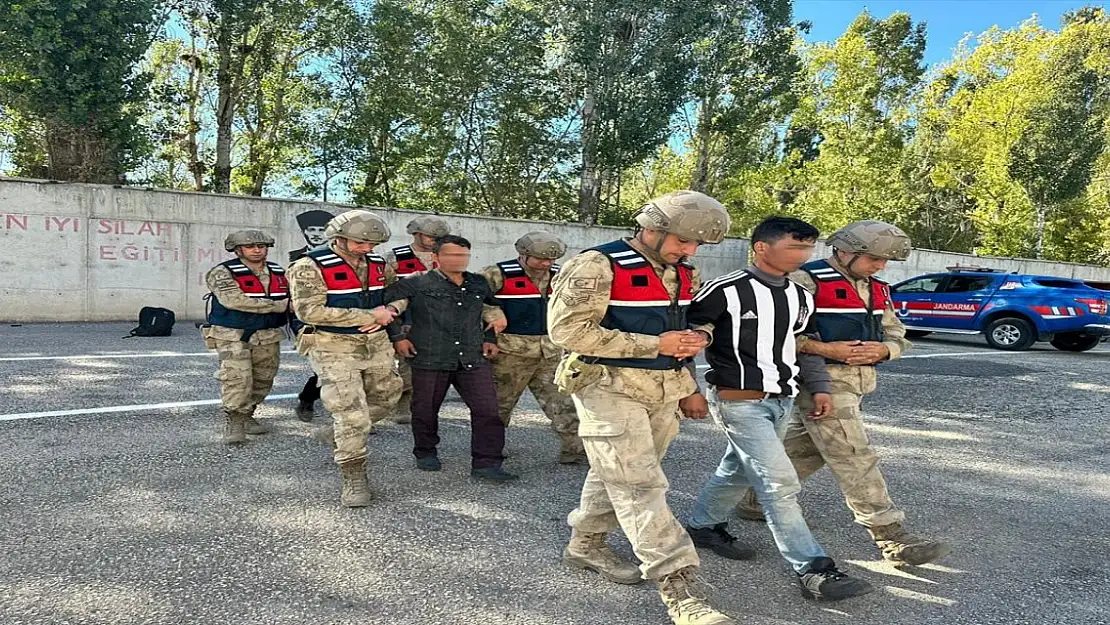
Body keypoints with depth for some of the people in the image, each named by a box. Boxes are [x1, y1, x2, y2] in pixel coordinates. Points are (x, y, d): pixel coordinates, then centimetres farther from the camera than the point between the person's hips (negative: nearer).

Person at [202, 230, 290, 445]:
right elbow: (235, 301, -23)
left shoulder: (278, 272, 9)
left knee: (263, 381, 10)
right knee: (237, 379, -14)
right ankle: (233, 423, -1)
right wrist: (277, 306, -20)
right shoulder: (223, 273, -9)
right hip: (232, 336, -5)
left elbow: (292, 300, 22)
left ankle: (246, 416, 28)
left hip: (268, 336, 6)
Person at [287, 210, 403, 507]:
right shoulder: (311, 266, -15)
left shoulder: (378, 264, 3)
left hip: (376, 344, 7)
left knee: (384, 399, 20)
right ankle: (354, 478, 7)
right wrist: (370, 316, -22)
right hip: (334, 348, -6)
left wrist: (388, 312, -9)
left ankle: (339, 433, 44)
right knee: (352, 414, -9)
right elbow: (310, 312, -24)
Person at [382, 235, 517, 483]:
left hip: (473, 359, 3)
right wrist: (398, 336, -2)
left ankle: (486, 463, 1)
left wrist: (490, 338, 18)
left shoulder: (479, 284, 12)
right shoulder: (417, 284, -3)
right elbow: (385, 303, 2)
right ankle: (425, 453, 35)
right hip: (429, 359, -3)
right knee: (426, 410, 11)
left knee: (487, 410, -6)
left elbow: (493, 308, 29)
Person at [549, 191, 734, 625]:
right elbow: (567, 330, -21)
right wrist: (655, 345, -20)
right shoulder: (598, 267, -15)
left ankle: (586, 544, 35)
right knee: (640, 487, -7)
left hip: (662, 392, 8)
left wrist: (688, 387, 18)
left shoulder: (681, 273, 11)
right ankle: (679, 589, -5)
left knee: (618, 476, 17)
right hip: (610, 389, -8)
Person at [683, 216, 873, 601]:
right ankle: (813, 570, -3)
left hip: (782, 401, 8)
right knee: (780, 484, -9)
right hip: (740, 401, -8)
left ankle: (702, 526, 40)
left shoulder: (801, 297, 9)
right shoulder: (725, 292, -14)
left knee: (737, 472, 20)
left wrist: (820, 388, 11)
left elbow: (807, 346, 20)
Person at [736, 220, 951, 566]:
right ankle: (894, 539, 1)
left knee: (804, 449, 17)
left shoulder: (877, 289, 15)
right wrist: (826, 349, -23)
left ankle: (755, 501, 32)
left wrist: (882, 349, -5)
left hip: (859, 382, 9)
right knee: (856, 460, -5)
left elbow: (897, 335, 20)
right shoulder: (807, 281, -13)